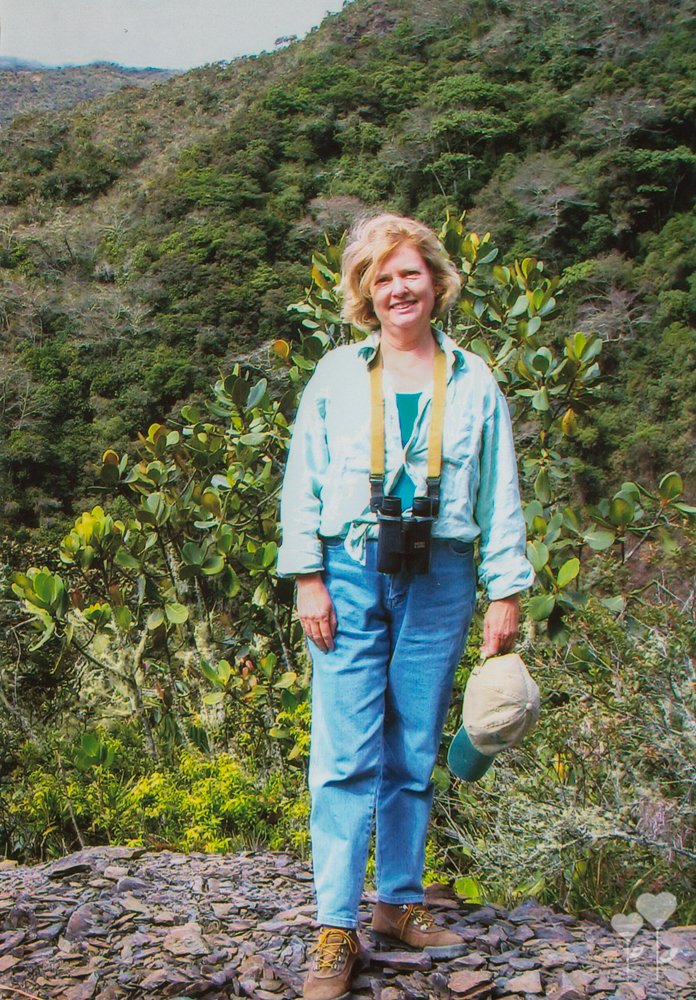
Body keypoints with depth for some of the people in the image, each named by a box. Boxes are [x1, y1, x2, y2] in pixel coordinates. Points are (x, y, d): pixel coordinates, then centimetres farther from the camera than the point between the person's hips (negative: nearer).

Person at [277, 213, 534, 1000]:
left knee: (415, 754, 9)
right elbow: (302, 484, 5)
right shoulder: (336, 375, 6)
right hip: (352, 575, -1)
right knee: (347, 755, -4)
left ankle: (400, 902, 25)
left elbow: (500, 495, 8)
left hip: (438, 580, 1)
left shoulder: (473, 381, 8)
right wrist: (307, 578, -3)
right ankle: (336, 929, 3)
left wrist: (505, 592, 3)